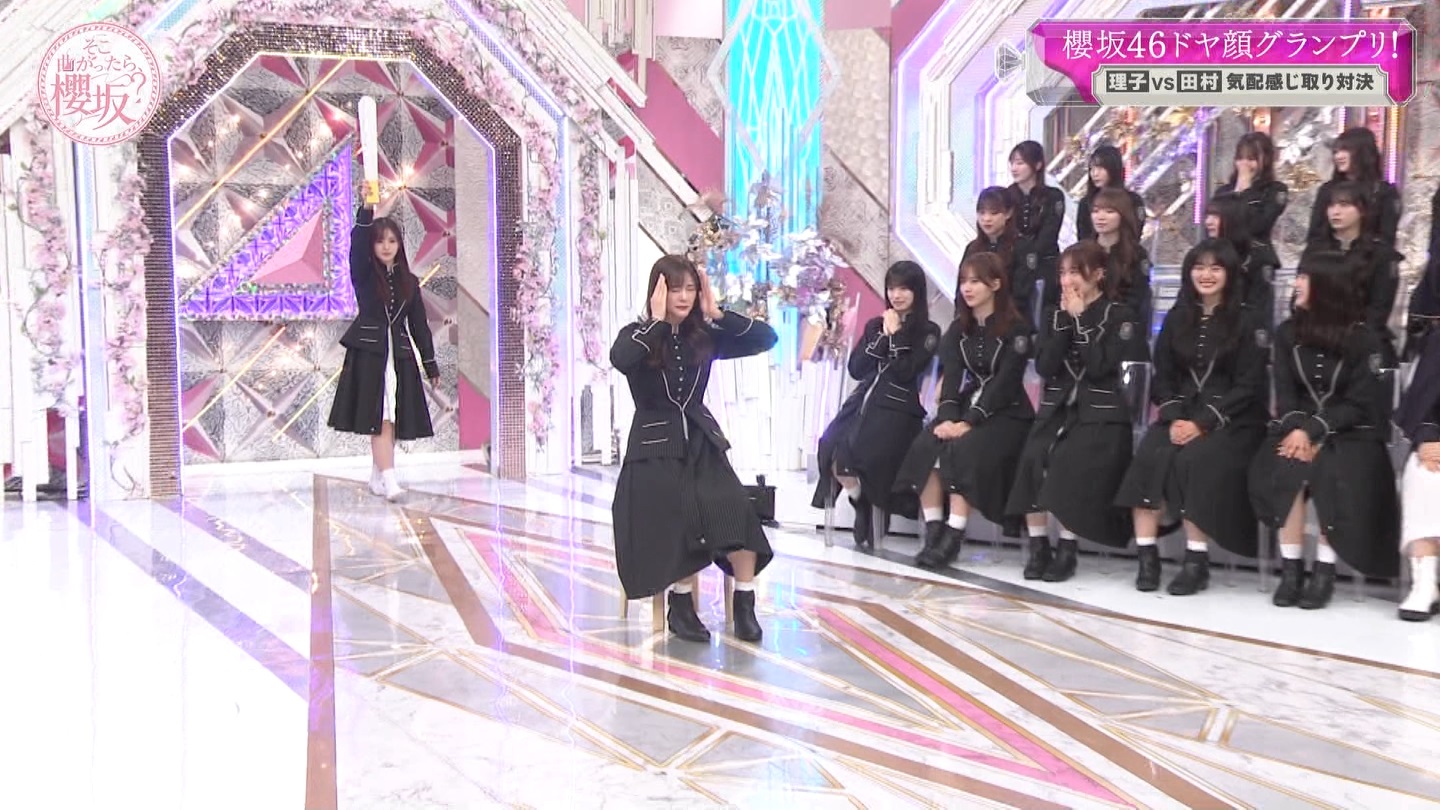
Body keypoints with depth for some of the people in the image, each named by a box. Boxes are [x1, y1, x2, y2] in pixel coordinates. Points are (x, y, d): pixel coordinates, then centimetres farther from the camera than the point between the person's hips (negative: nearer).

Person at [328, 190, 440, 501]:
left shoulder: (409, 281, 12)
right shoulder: (364, 274, 3)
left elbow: (419, 324, 13)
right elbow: (357, 243, -17)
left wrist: (430, 364, 11)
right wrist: (366, 209, -31)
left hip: (400, 356, 4)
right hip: (369, 353, -3)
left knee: (390, 421, 5)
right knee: (380, 419, -11)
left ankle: (376, 477, 18)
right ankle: (389, 481, -17)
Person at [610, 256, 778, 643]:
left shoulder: (705, 336, 6)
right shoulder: (638, 335, -3)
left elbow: (766, 338, -2)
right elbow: (620, 360, -29)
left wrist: (717, 314, -7)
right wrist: (657, 320, -20)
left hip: (701, 443, 3)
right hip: (655, 448, -3)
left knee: (737, 512, -22)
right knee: (679, 521, -27)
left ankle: (744, 602, -9)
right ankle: (682, 605, -7)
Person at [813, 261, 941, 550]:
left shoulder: (928, 331, 6)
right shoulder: (875, 325, 22)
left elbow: (905, 372, -7)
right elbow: (856, 368, 10)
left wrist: (896, 335, -1)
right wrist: (883, 336, 3)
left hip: (897, 409, -5)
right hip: (862, 401, 5)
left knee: (849, 459, -29)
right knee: (830, 449, -26)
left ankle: (866, 520, -4)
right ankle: (861, 504, -2)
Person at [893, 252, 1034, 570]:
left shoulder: (1016, 328, -6)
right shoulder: (959, 329, 12)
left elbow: (1004, 382, -14)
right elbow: (951, 377, 3)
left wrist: (969, 422, -24)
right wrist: (947, 417, -16)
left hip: (1007, 413, -5)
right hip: (967, 407, 5)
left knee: (964, 450, -32)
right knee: (925, 446, -23)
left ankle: (953, 536, -30)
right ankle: (933, 530, -21)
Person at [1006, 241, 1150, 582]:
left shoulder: (1120, 317, 0)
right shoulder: (1059, 314, 15)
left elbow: (1099, 367, -13)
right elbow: (1044, 367, 2)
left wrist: (1081, 320, -8)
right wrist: (1065, 319, -4)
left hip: (1102, 416, -4)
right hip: (1058, 410, 4)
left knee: (1067, 461, -31)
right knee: (1034, 455, -26)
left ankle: (1067, 547, -18)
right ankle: (1038, 544, -19)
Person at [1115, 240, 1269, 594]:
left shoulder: (1247, 322, 1)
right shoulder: (1177, 318, 14)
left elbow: (1247, 386, -6)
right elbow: (1162, 376, 10)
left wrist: (1204, 423, -18)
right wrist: (1174, 418, -9)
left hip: (1231, 419, -4)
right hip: (1180, 413, 4)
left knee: (1194, 460, -32)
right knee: (1148, 456, -26)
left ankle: (1197, 559, -25)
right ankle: (1147, 555, -26)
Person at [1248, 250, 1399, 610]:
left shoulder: (1363, 339, -3)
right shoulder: (1288, 333, 7)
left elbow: (1359, 403, -8)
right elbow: (1285, 392, 2)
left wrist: (1316, 432, -21)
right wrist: (1297, 429, -18)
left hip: (1349, 433, -2)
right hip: (1300, 427, 2)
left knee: (1332, 472, -34)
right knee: (1284, 468, -31)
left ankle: (1325, 570, -21)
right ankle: (1291, 567, -22)